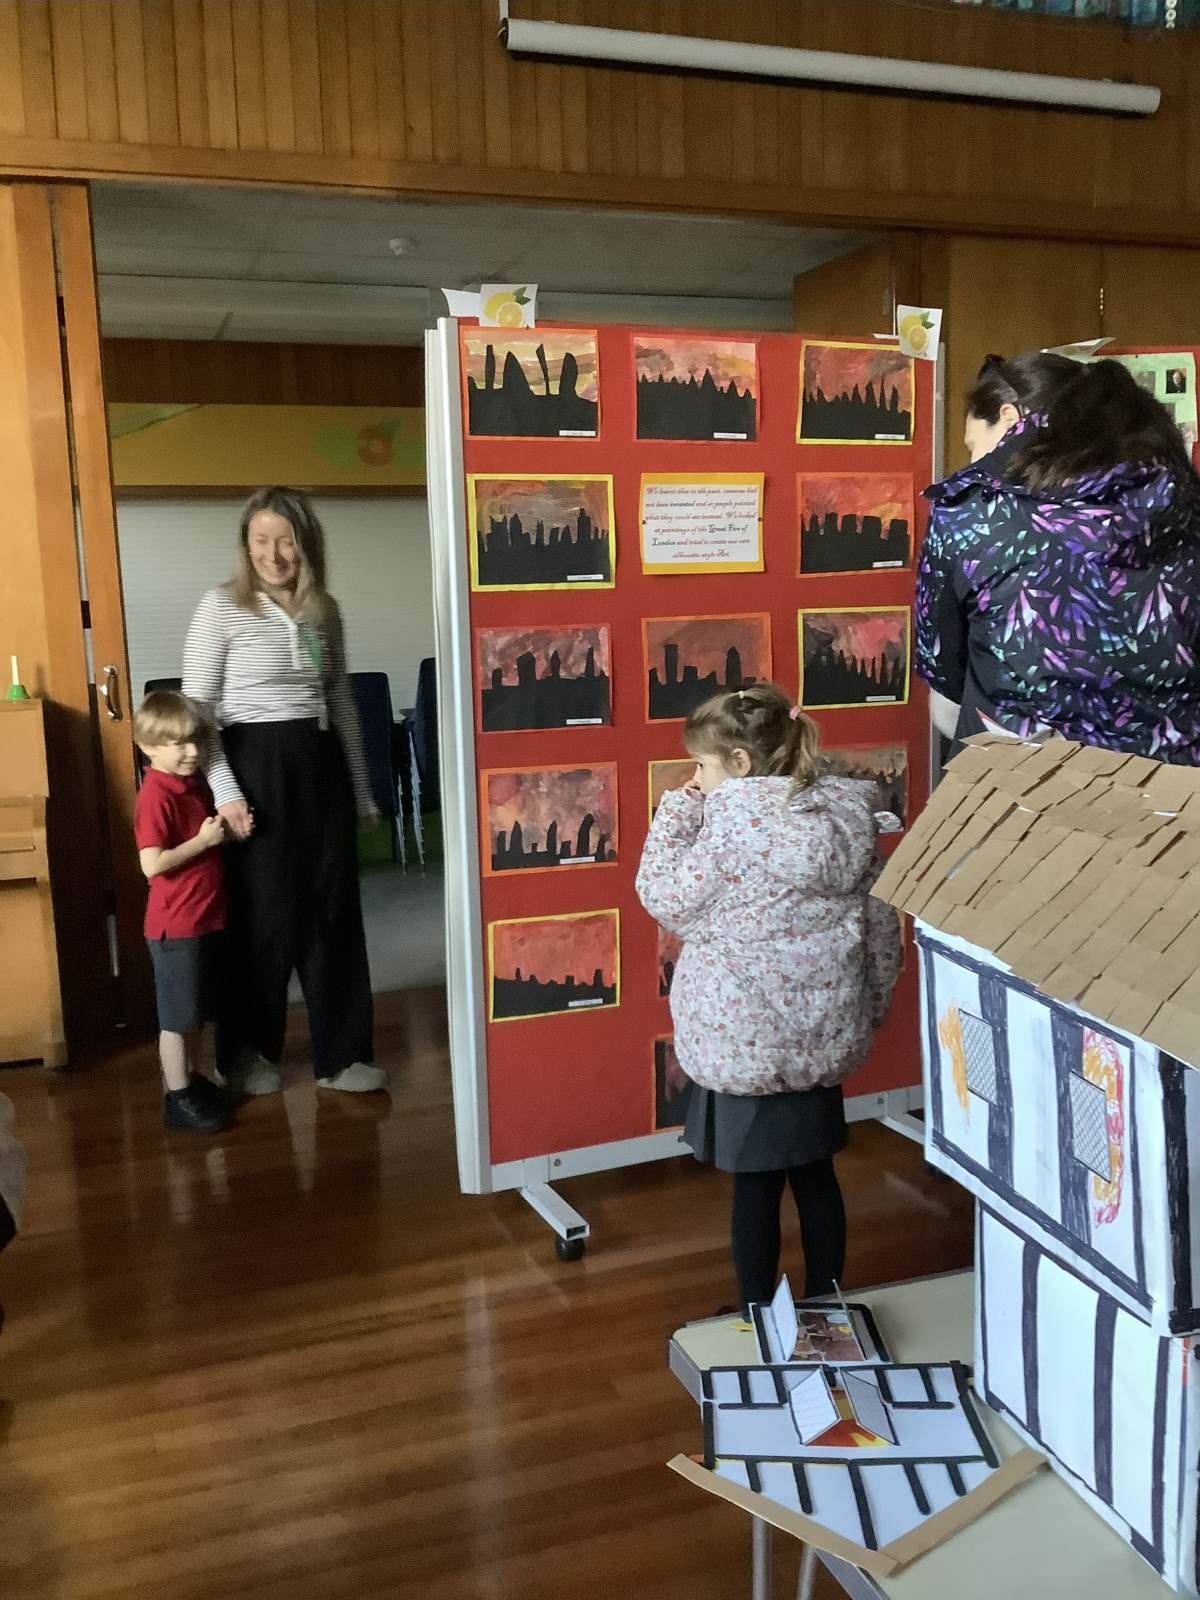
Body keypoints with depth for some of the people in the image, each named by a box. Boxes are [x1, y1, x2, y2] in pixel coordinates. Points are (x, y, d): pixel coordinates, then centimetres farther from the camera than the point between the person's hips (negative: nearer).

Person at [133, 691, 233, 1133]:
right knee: (178, 1016, 2)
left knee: (197, 1012, 18)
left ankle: (184, 1077, 32)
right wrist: (205, 840, -21)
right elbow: (152, 864, -24)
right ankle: (178, 1097, 12)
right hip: (176, 924, -9)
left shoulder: (196, 782, 9)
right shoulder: (155, 796, -18)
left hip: (208, 918, 9)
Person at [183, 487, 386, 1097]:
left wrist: (362, 789, 15)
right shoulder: (221, 606, -6)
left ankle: (340, 1054, 17)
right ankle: (248, 1053, 22)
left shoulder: (325, 611, 9)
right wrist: (225, 791, -17)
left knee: (334, 908, 6)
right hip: (256, 767, -5)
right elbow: (196, 708, -8)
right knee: (267, 914, 3)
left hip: (320, 765, 5)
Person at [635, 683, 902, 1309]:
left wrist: (676, 811, -2)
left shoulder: (733, 818, -16)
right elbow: (882, 926, 7)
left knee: (756, 1182, 7)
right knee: (815, 1173, 18)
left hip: (746, 1041, -6)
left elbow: (667, 899, -9)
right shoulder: (848, 812, 3)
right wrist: (869, 1009, 19)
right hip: (825, 1035, 6)